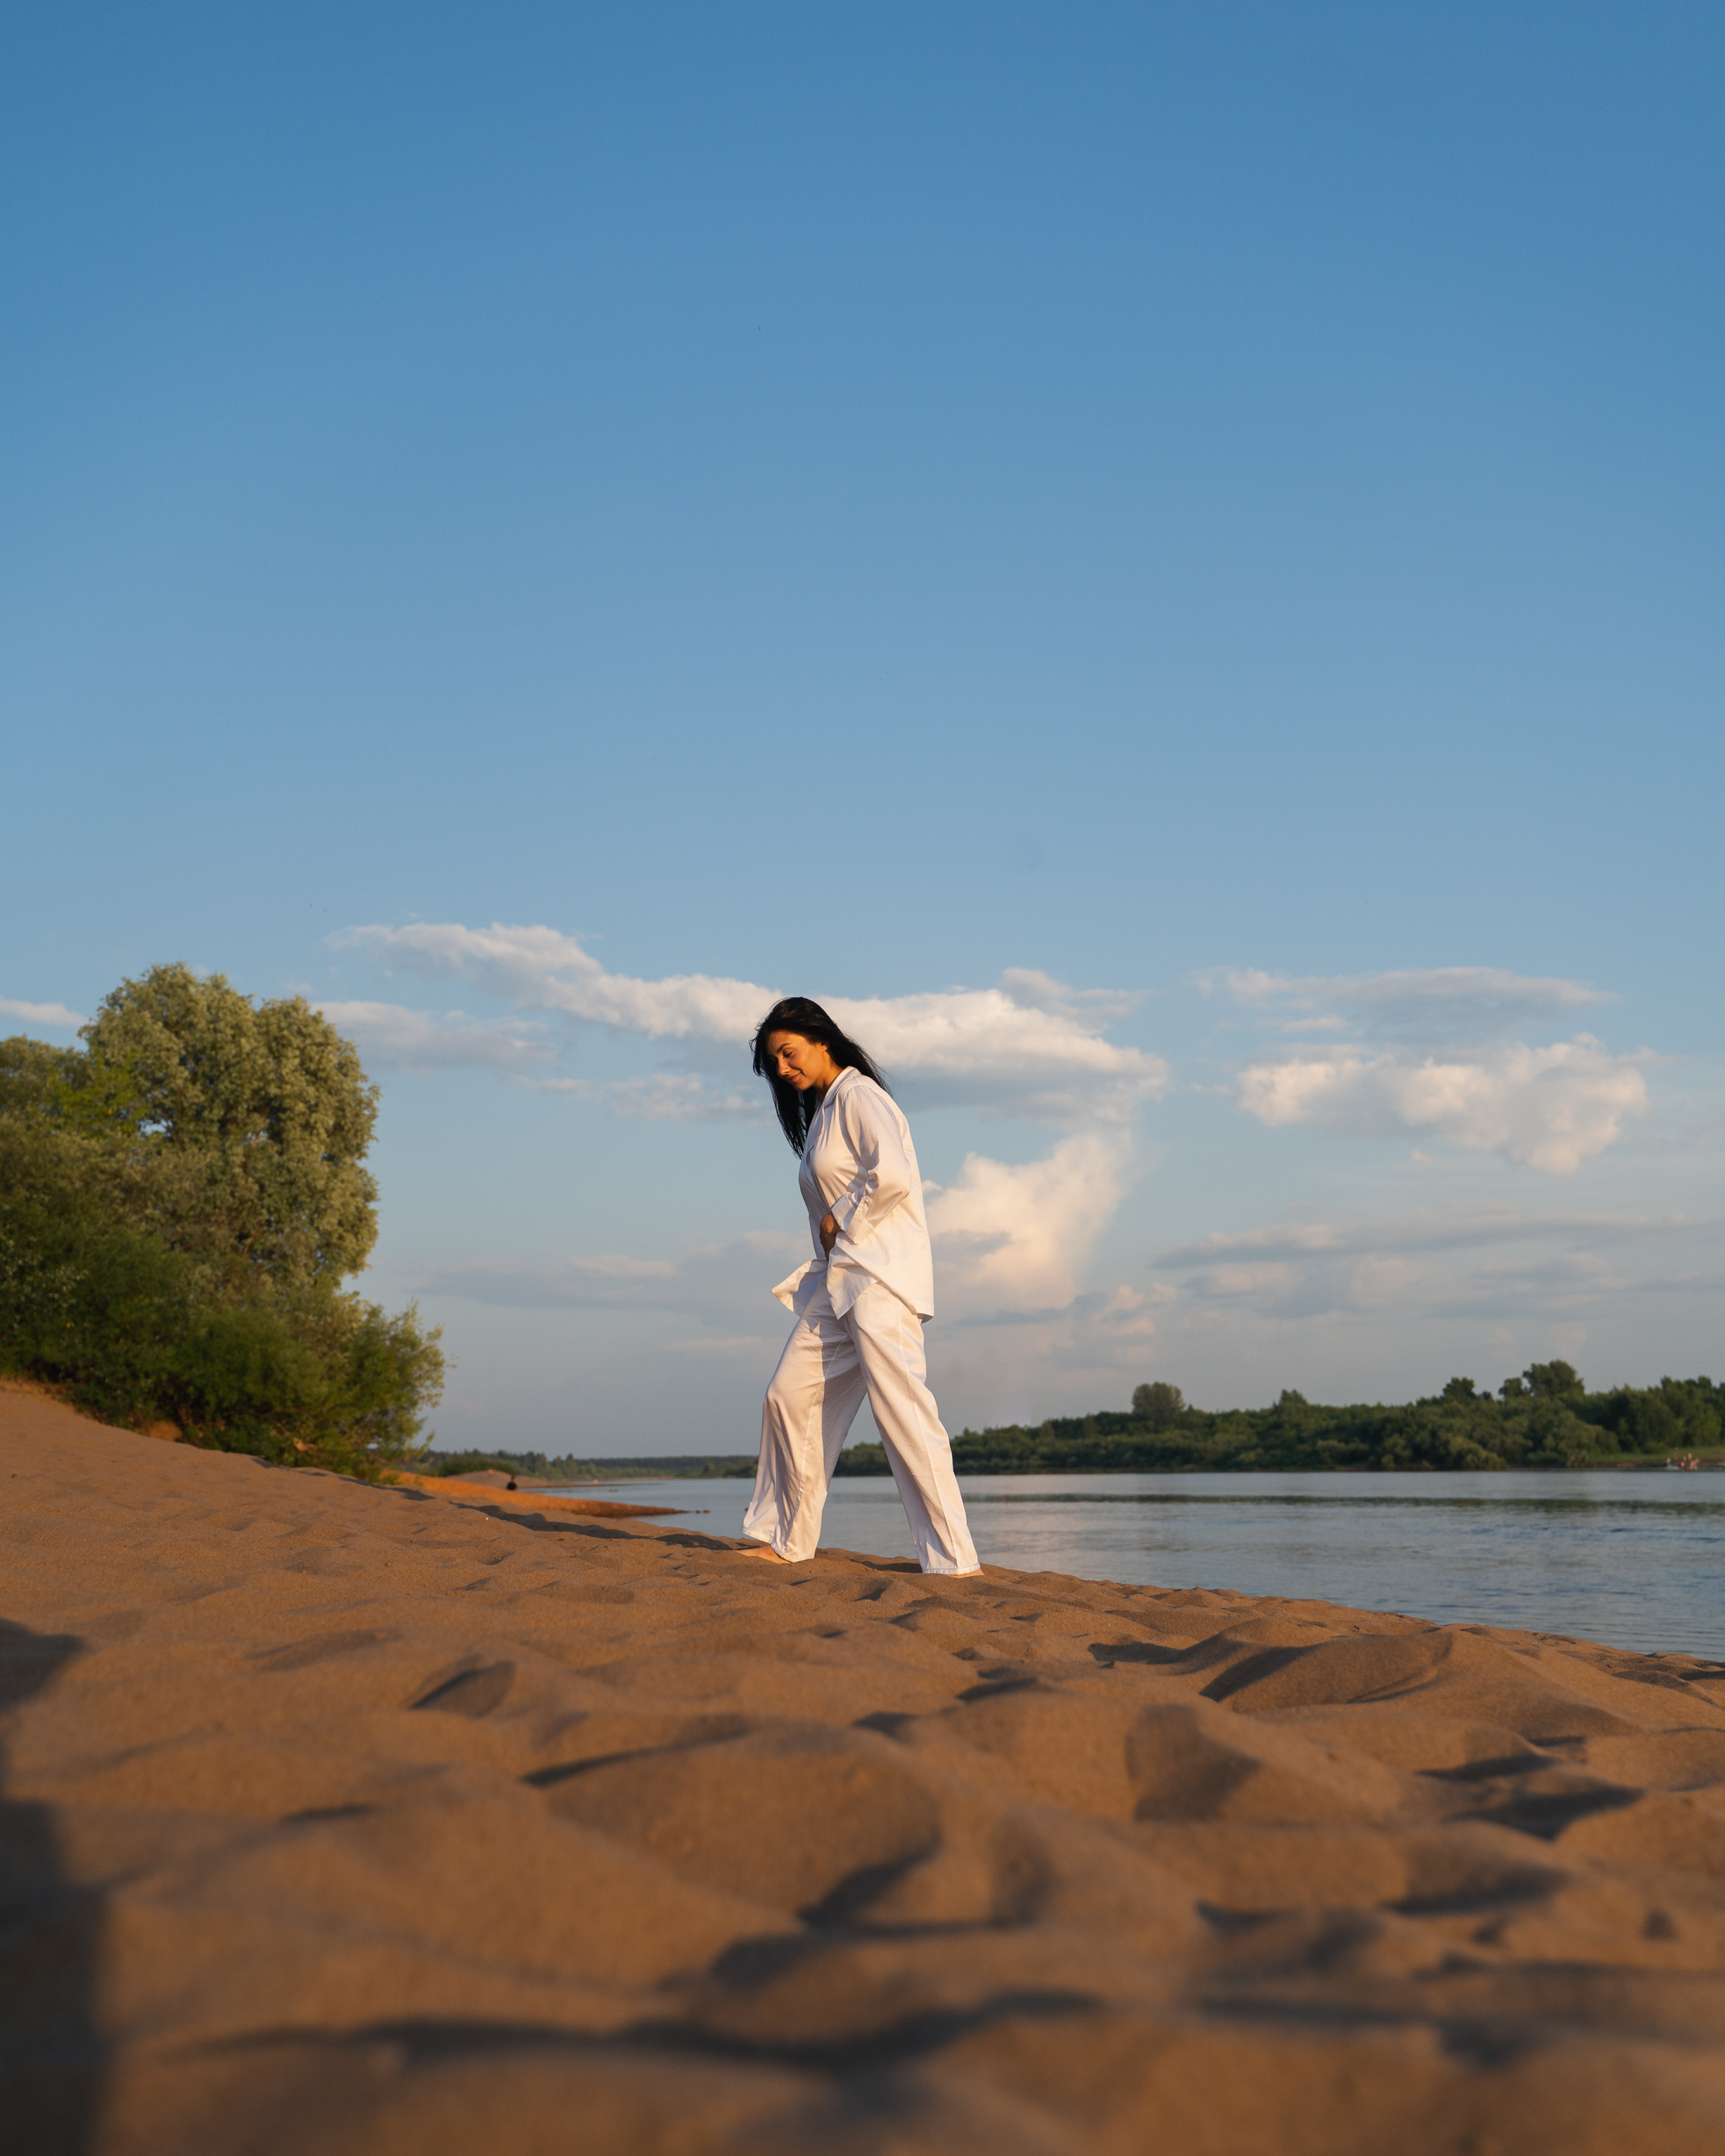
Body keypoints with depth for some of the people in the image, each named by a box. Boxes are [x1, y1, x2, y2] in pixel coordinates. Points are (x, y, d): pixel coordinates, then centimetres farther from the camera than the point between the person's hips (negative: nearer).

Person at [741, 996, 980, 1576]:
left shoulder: (858, 1095, -9)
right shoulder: (820, 1110, 20)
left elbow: (891, 1175, -23)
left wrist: (840, 1220, -11)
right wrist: (829, 1239, 9)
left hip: (879, 1275, -10)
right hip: (836, 1277, 10)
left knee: (901, 1410, -13)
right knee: (789, 1396, 8)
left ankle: (952, 1558, -11)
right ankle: (788, 1541, 18)